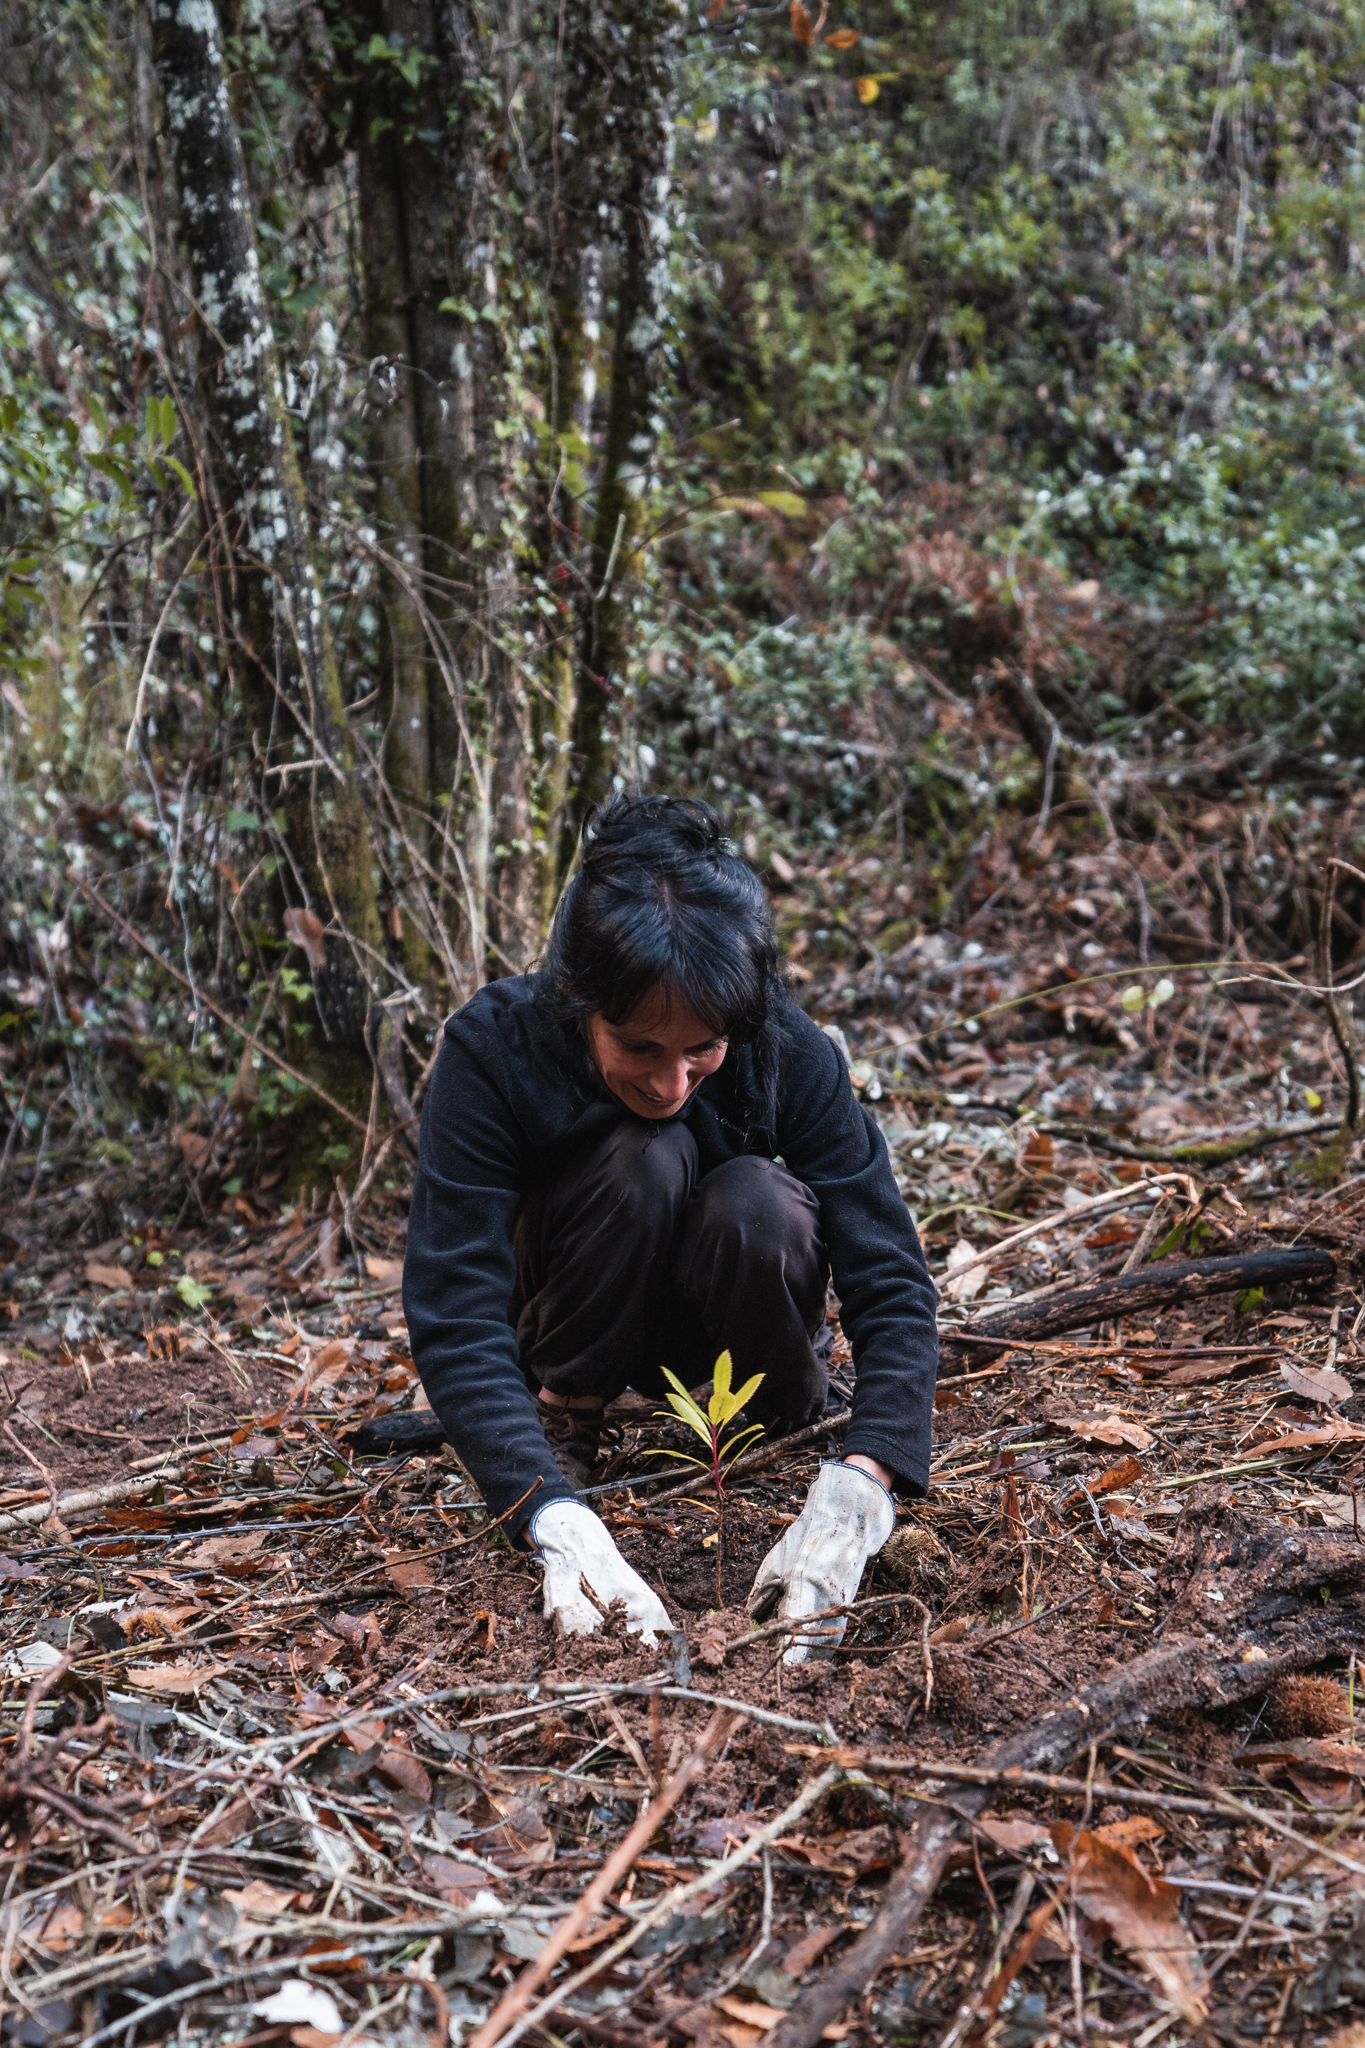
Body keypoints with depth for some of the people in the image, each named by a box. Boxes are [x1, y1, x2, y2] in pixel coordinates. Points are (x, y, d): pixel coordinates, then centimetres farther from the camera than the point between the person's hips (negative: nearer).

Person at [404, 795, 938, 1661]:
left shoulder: (790, 1054, -27)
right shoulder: (496, 1047, -32)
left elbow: (892, 1281, -31)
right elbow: (451, 1311, -37)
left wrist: (860, 1488, -47)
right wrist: (552, 1516, -51)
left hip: (705, 1323, 1)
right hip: (573, 1319, -1)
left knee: (759, 1205, -34)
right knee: (645, 1155, -33)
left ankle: (790, 1425, -4)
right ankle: (565, 1418, -9)